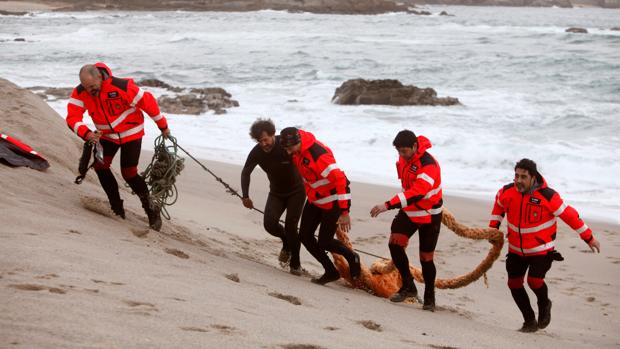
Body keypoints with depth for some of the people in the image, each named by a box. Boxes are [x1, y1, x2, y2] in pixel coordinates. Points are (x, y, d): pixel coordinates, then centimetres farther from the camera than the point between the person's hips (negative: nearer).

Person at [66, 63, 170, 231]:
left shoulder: (122, 87, -32)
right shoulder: (80, 93, -18)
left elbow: (147, 102, -22)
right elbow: (73, 117, -23)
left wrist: (163, 126, -12)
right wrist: (86, 133, -44)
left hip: (130, 133, -5)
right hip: (106, 135, 5)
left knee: (129, 173, -10)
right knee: (100, 165, -10)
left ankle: (151, 210, 8)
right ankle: (117, 209, 3)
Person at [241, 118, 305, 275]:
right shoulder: (257, 152, -14)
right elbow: (246, 172, -1)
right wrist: (245, 196, -12)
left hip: (296, 191, -3)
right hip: (276, 193, 4)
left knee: (290, 226, -14)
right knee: (269, 223, -17)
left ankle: (295, 263, 4)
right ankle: (287, 243, 16)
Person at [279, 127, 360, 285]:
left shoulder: (319, 155, -34)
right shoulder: (298, 149, -6)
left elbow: (340, 181, -33)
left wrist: (344, 212, -31)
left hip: (332, 202, -9)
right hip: (314, 199, 9)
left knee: (324, 242, -2)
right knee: (305, 236, 4)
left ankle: (352, 258, 25)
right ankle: (331, 272, 16)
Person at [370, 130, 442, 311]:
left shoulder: (429, 165, -29)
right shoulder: (404, 157, -3)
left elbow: (417, 193, -42)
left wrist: (388, 205, -50)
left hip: (429, 216, -6)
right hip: (408, 211, 6)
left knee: (426, 257, 0)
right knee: (395, 243, -13)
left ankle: (429, 297, 18)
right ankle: (408, 286, -1)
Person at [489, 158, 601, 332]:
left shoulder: (548, 196, -23)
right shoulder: (507, 192, -11)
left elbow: (569, 215, -13)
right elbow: (499, 206, 15)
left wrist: (589, 238, -7)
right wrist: (493, 227, 10)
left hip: (541, 249, -5)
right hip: (516, 249, 5)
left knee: (534, 280, -20)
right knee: (514, 283, 4)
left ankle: (544, 305, 15)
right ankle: (530, 322, 21)